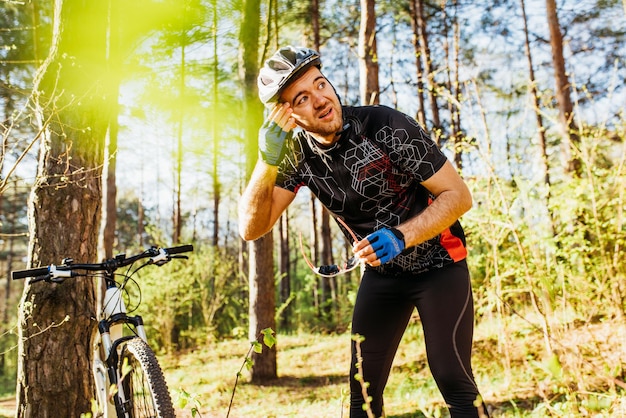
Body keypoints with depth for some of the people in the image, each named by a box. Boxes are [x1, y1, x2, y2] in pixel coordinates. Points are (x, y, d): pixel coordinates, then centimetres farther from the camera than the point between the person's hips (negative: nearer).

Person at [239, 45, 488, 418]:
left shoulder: (386, 126, -24)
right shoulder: (298, 153, -11)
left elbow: (459, 195, -20)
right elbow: (252, 228, -17)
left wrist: (400, 237, -34)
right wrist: (268, 161, -31)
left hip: (438, 262, -4)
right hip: (381, 272, 4)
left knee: (452, 379, -12)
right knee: (363, 387, 1)